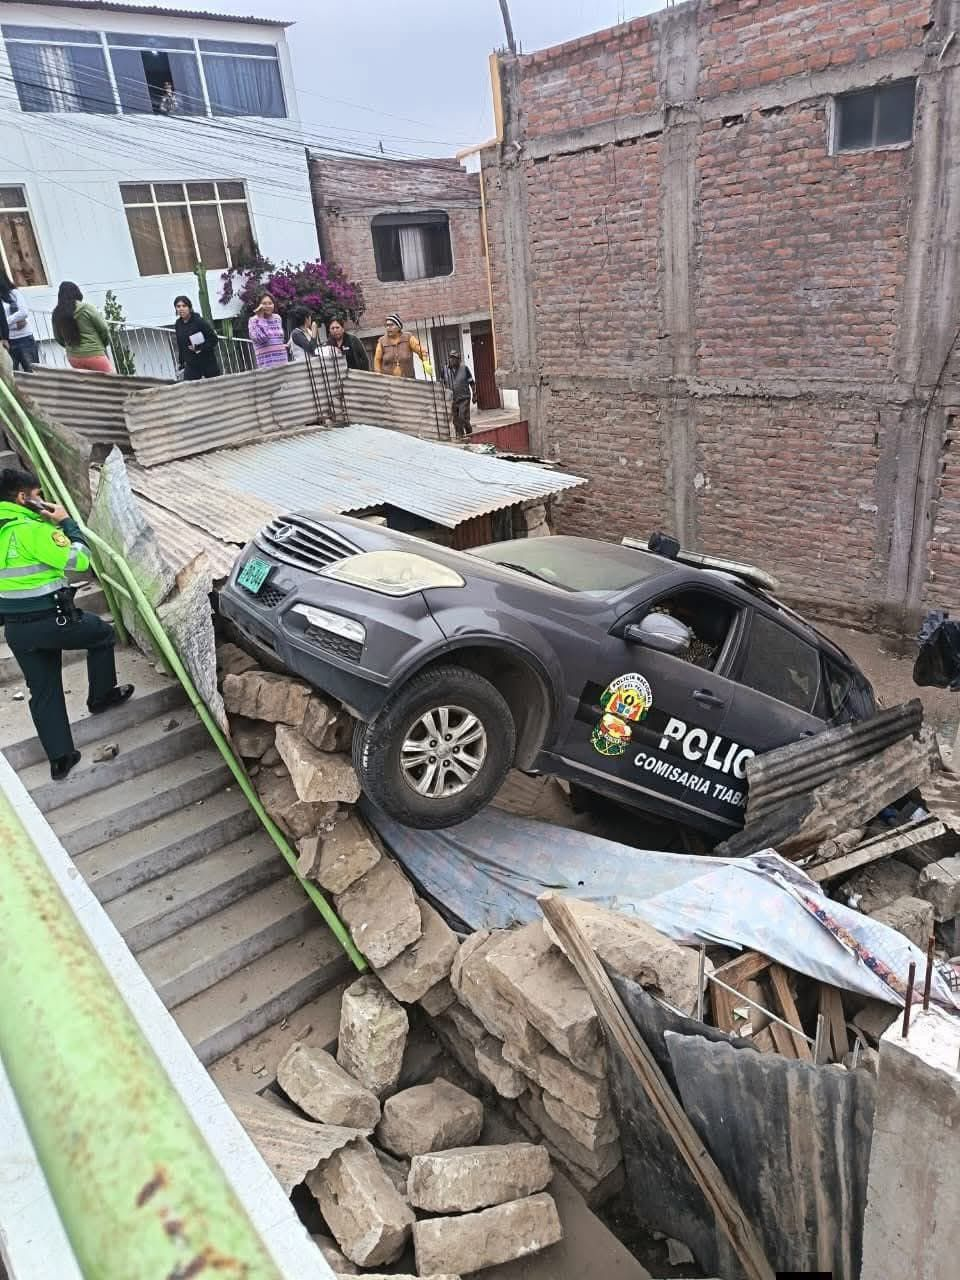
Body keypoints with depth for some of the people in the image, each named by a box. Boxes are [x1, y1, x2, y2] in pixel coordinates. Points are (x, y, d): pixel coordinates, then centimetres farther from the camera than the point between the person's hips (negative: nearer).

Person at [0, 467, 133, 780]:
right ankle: (101, 697, 33)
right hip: (50, 620, -7)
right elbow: (80, 559, -14)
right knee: (103, 633, 22)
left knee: (43, 693, 14)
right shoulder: (33, 529, -18)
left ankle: (60, 759, 17)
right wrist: (66, 522, -2)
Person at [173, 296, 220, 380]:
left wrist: (200, 348, -22)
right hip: (191, 365, 4)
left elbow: (214, 339, -14)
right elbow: (180, 345, 13)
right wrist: (181, 361, 12)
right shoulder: (178, 325, 4)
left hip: (208, 362, -4)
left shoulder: (199, 321, -14)